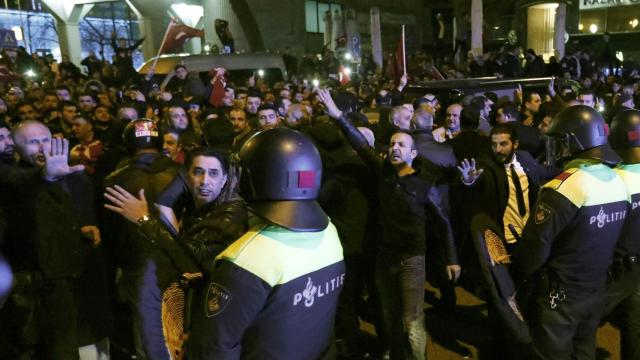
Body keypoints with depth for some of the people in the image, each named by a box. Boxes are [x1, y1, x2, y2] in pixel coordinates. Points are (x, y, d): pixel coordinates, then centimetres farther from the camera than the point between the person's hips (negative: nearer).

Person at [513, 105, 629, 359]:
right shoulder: (618, 182, -2)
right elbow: (607, 239, 8)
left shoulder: (563, 188, -25)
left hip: (560, 294, -7)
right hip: (596, 289, 7)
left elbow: (536, 246, -20)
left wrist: (516, 277, -3)